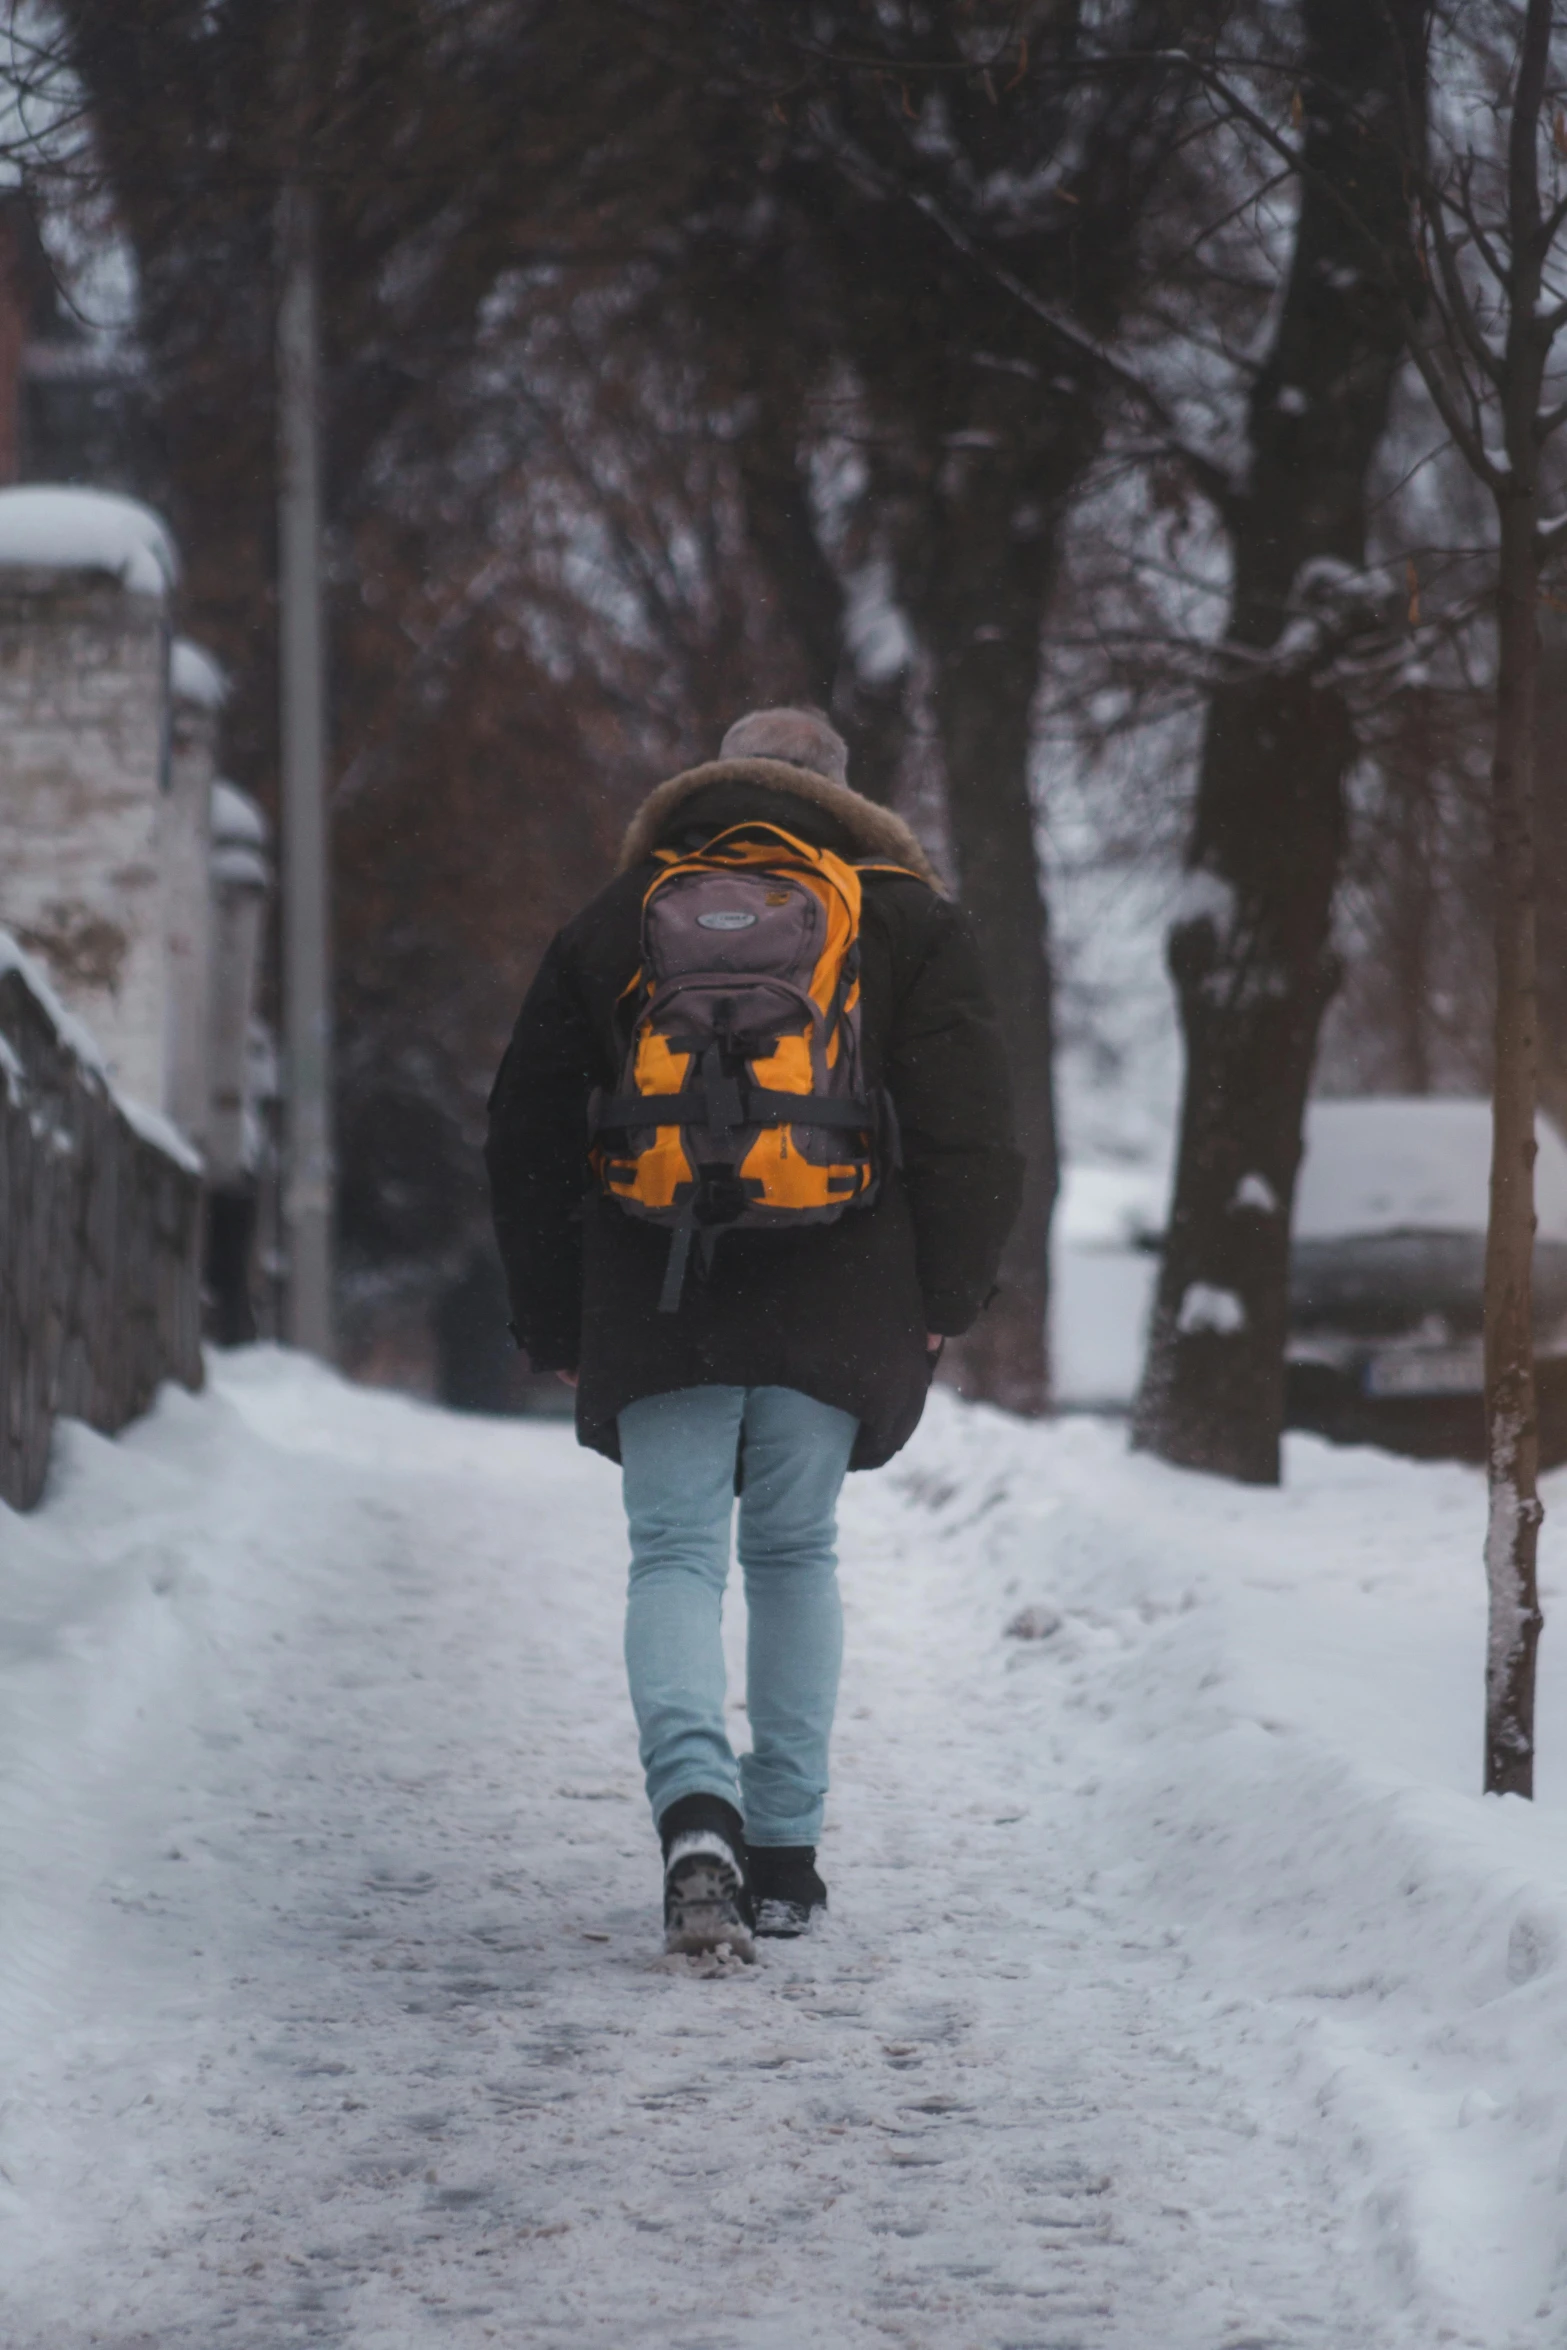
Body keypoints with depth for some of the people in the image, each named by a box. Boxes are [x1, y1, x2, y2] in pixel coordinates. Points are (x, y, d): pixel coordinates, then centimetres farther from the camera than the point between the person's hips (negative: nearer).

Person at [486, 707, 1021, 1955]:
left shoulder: (614, 923, 13)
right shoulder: (903, 919, 8)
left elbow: (527, 1136, 14)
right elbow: (968, 1127, 2)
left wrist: (555, 1323, 19)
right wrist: (944, 1299, 10)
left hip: (655, 1302, 0)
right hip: (833, 1305, 0)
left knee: (676, 1559, 0)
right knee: (796, 1558, 13)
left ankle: (697, 1809, -25)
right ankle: (786, 1854, 12)